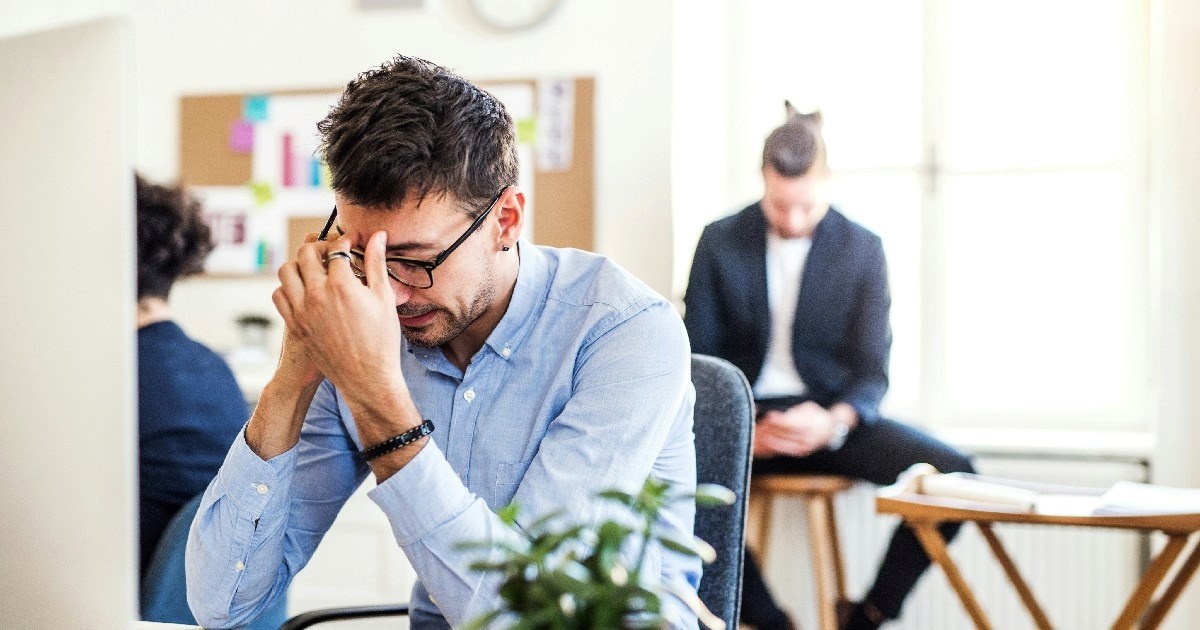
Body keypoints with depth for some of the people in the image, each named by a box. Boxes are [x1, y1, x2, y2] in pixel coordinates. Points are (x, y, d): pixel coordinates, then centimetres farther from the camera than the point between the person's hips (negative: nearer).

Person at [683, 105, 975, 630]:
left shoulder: (863, 249, 0)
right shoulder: (720, 242, 0)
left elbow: (871, 371, -1)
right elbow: (697, 358, 1)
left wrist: (835, 422, -24)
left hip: (831, 416, 1)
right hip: (745, 417, -1)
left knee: (953, 473, -24)